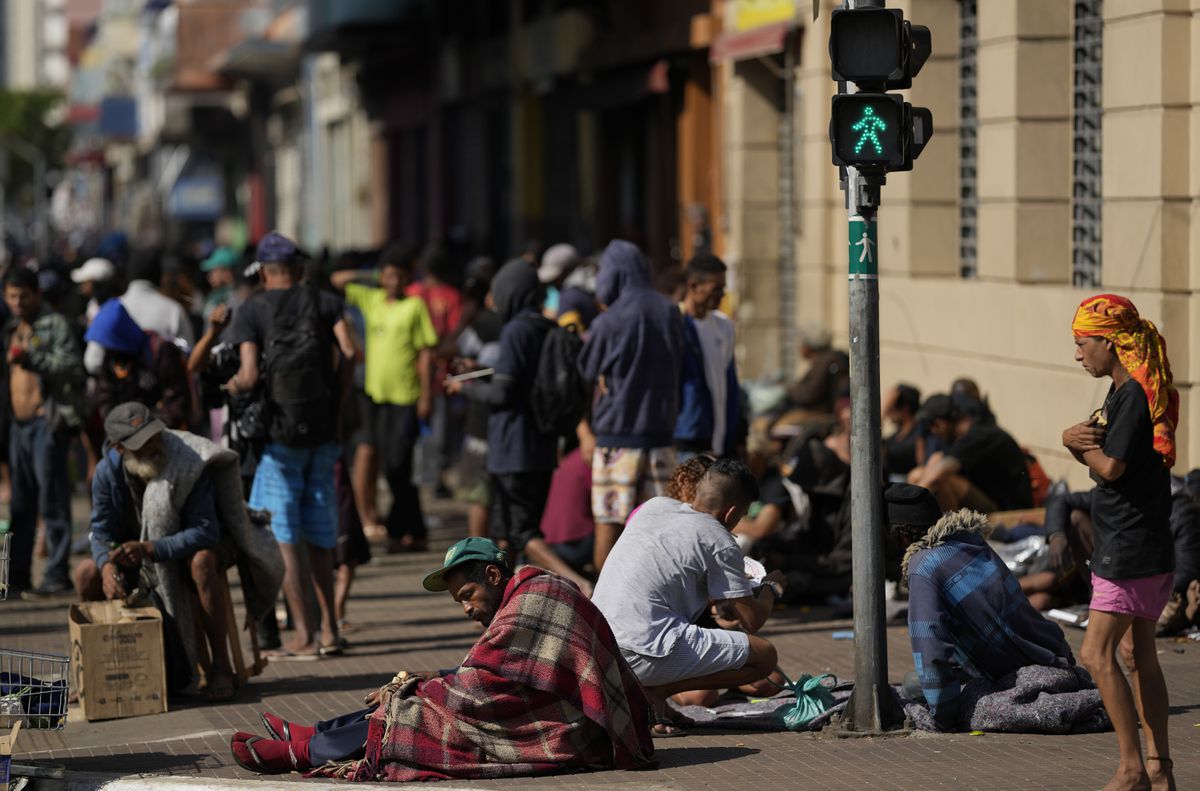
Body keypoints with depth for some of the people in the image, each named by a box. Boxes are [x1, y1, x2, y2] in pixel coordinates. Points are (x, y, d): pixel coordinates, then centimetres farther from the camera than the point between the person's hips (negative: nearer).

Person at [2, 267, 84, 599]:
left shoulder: (56, 324, -3)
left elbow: (72, 367, -14)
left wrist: (32, 358, -26)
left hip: (48, 421, -8)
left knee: (52, 500, -8)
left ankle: (57, 575, -7)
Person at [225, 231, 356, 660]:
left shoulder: (252, 310, -2)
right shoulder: (324, 302, 6)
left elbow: (250, 376, -12)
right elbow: (349, 353, -8)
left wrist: (232, 385, 9)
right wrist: (334, 399, 5)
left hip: (279, 431, -4)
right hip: (322, 431, 4)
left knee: (283, 537, 0)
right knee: (319, 535, 13)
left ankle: (304, 635, -3)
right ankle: (329, 629, 13)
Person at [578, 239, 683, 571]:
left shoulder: (608, 323, -11)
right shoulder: (670, 313, 3)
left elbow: (588, 371, 1)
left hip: (617, 435, -4)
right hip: (661, 431, 5)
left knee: (608, 523, 2)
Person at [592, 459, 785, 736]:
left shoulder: (654, 506, 18)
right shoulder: (720, 542, -2)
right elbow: (752, 621, 3)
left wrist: (719, 599, 41)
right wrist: (772, 588, 25)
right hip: (642, 652, -8)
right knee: (765, 656, 1)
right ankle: (652, 692, -8)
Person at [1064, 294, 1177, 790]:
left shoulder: (1135, 395, -17)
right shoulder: (1124, 392, 14)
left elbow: (1110, 467, -24)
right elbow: (1097, 460, 14)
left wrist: (1083, 444, -4)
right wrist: (1073, 440, -7)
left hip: (1131, 549, -10)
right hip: (1144, 547, 10)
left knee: (1097, 654, -9)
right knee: (1136, 653, 14)